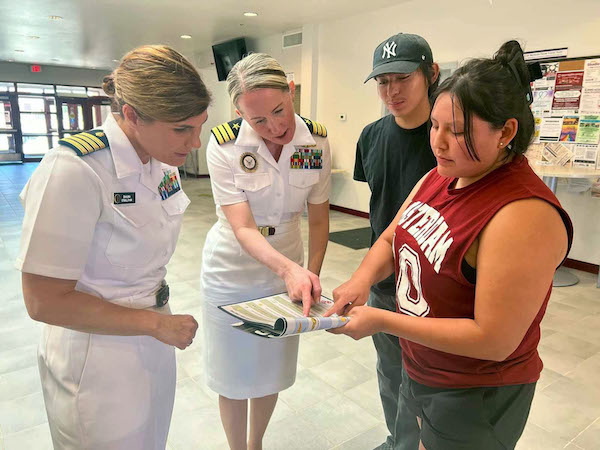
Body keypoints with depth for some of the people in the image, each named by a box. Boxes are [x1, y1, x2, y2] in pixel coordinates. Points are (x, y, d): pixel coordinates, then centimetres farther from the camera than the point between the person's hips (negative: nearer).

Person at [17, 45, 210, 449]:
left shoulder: (162, 160, -5)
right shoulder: (74, 171, -26)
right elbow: (45, 301, -22)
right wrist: (156, 323, -18)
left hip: (153, 342, 6)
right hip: (101, 364, -6)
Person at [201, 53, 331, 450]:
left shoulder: (316, 141, -13)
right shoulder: (224, 145, -22)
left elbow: (319, 218, -4)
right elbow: (243, 228, -27)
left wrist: (311, 277, -5)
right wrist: (290, 268, -42)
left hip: (288, 268, 3)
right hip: (233, 272, -2)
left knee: (271, 371, 20)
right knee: (234, 375, 14)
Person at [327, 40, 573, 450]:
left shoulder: (525, 214, -29)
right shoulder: (439, 177, -4)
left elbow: (494, 340, -28)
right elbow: (391, 238, 6)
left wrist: (381, 321, -27)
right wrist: (361, 280, -15)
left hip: (475, 397, -7)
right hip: (419, 368, 7)